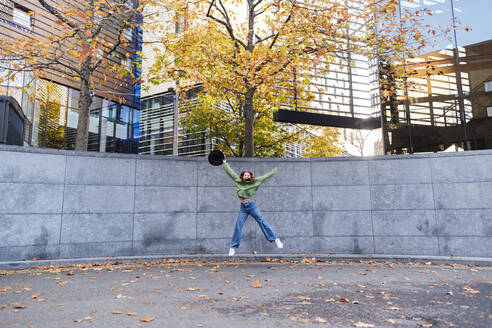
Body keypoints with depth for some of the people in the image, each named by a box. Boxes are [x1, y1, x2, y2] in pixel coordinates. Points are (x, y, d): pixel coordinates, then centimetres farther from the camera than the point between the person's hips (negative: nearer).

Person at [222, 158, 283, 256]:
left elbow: (266, 177, 7)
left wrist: (275, 170, 12)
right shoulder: (238, 181, 2)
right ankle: (233, 247, 11)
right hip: (243, 208, 1)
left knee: (262, 222, -2)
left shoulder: (255, 182, -1)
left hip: (252, 206, -1)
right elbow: (230, 172, 10)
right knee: (238, 227, 1)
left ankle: (275, 239, 7)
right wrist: (224, 163, 17)